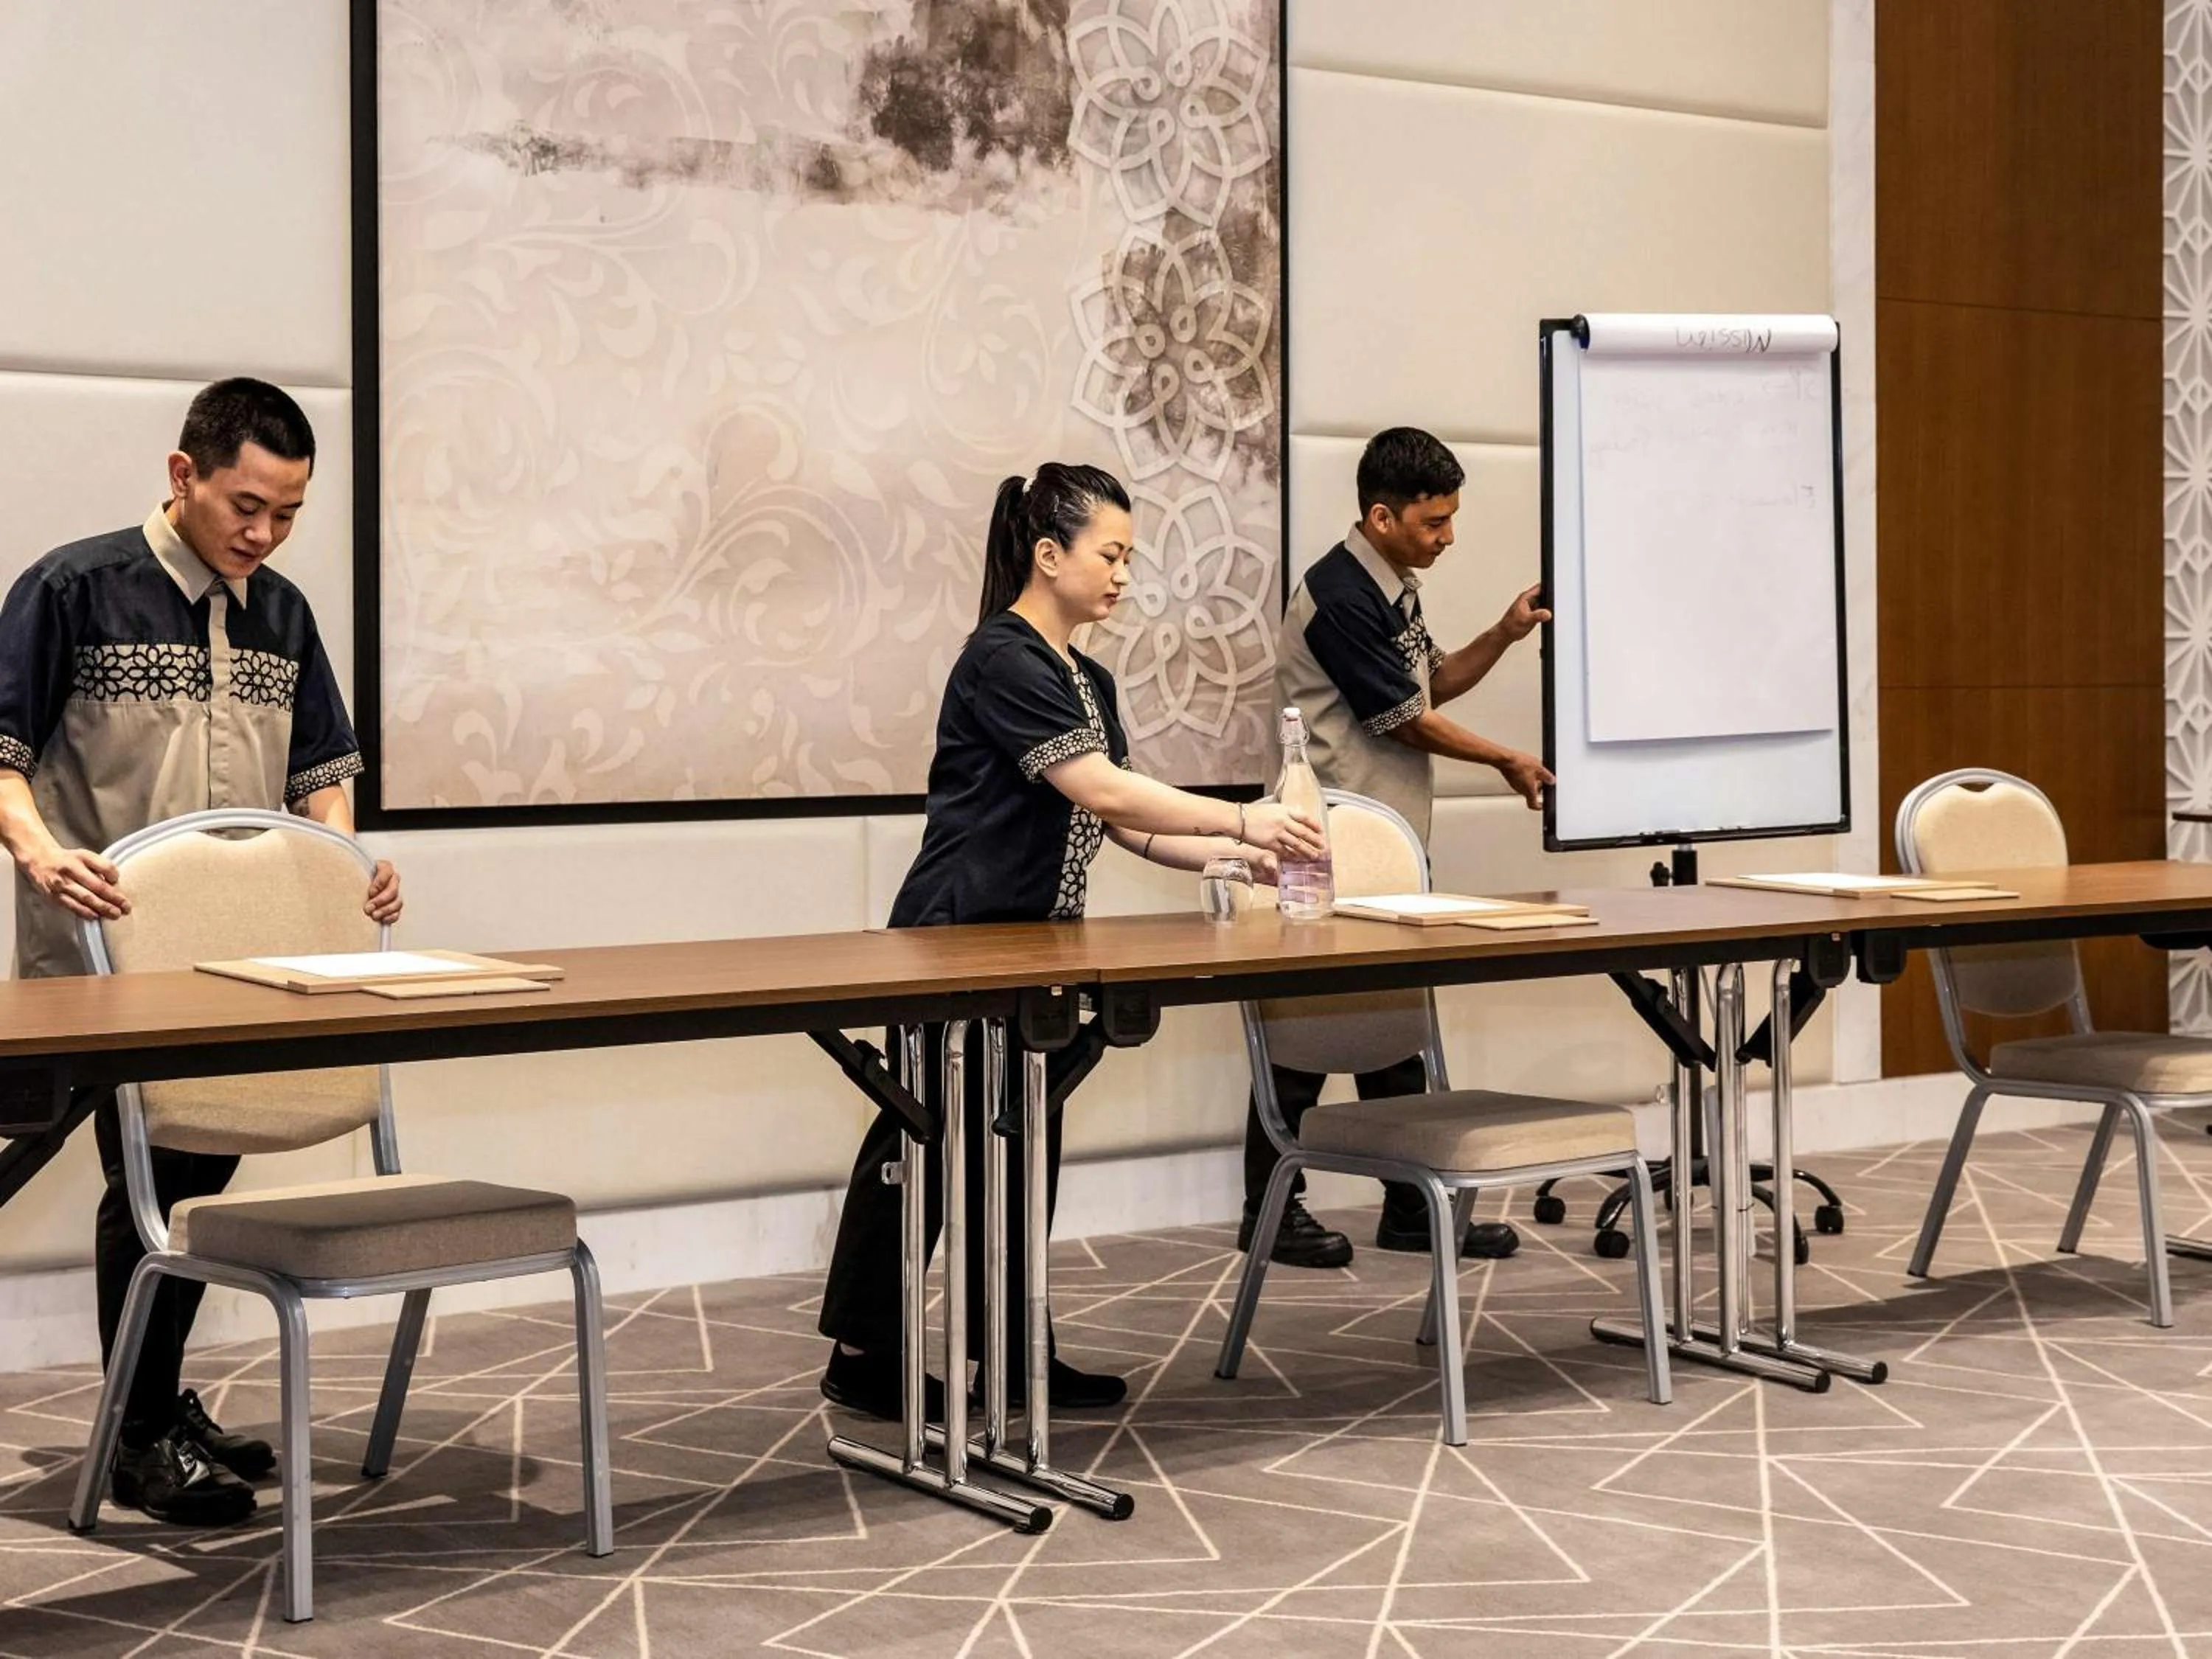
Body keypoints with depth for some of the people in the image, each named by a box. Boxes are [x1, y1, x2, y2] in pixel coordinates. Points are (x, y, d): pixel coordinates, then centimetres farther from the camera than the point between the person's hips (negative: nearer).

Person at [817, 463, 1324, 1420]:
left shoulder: (1089, 683, 13)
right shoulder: (1002, 660, -16)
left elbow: (1119, 824, 11)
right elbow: (1100, 790, -24)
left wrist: (1229, 856, -2)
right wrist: (1242, 820, -25)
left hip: (1039, 949, 9)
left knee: (1022, 1145, 11)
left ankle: (1014, 1353, 18)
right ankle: (860, 1356, 7)